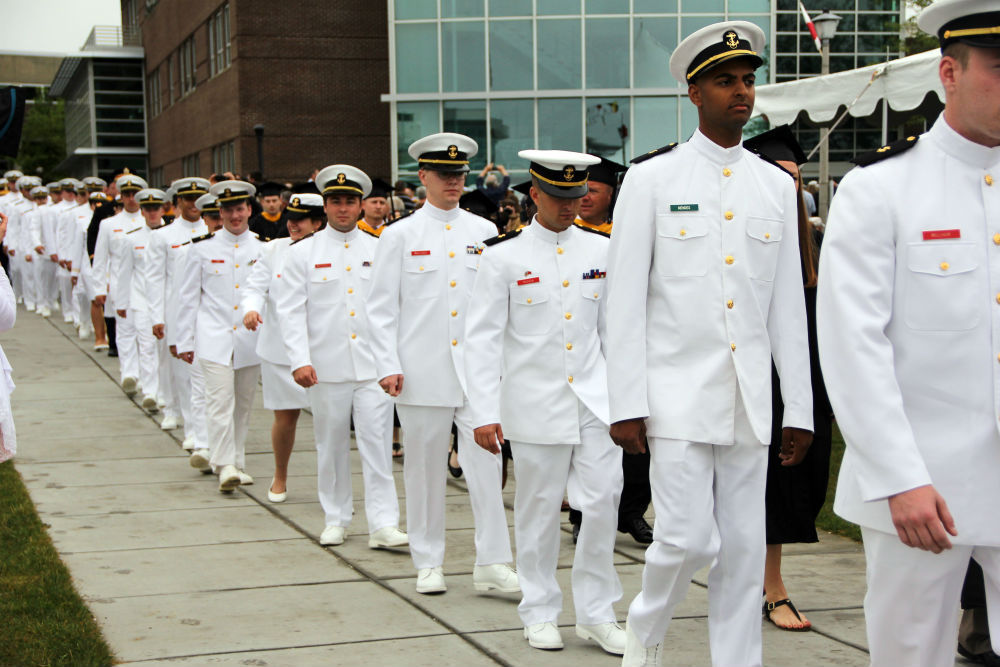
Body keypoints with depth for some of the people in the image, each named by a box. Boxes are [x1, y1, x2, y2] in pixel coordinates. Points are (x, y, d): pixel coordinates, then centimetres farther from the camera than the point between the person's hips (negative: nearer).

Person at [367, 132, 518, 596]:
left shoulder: (485, 233, 9)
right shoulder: (400, 235, 4)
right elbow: (381, 307, 2)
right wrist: (387, 365, -7)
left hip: (478, 369, 1)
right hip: (423, 373, -1)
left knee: (487, 463, -5)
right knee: (424, 468, 6)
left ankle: (492, 562, 0)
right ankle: (428, 563, 16)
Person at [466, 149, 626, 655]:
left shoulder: (601, 250, 7)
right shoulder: (504, 256, -2)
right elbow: (482, 338, -4)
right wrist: (484, 412, -9)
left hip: (595, 399, 2)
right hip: (535, 404, -2)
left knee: (602, 503, -1)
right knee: (538, 510, 5)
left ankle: (596, 613, 12)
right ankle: (540, 613, 20)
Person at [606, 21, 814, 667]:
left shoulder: (776, 185, 10)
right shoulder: (652, 179, -1)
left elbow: (789, 305, 10)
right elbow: (626, 300, -3)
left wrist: (800, 409, 7)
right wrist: (627, 405, -8)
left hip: (749, 396, 4)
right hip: (678, 391, -3)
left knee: (744, 549, 5)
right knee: (689, 538, -8)